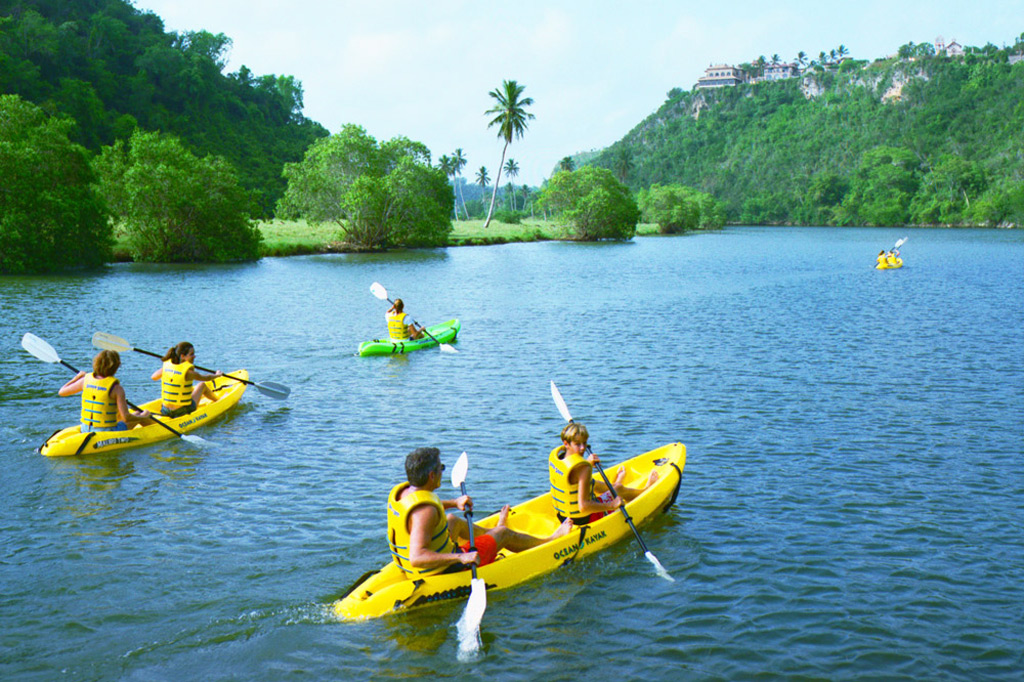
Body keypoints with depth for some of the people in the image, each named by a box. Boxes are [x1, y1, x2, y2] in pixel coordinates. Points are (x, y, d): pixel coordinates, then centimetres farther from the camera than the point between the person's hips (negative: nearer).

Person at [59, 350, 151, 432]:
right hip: (108, 435, -6)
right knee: (139, 415, 17)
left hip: (85, 430, 6)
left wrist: (77, 377, 25)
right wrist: (144, 417, -2)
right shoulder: (116, 388, -19)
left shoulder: (86, 380, -4)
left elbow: (61, 392, 11)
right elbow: (126, 418, -20)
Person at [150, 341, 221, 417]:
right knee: (202, 385, 19)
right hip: (184, 411, -5)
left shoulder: (166, 365, -5)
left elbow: (154, 377, 13)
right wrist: (217, 375, 21)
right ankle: (216, 400, 44)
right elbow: (205, 378, 0)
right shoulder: (189, 372, -19)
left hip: (165, 410, 5)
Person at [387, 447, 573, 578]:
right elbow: (417, 558, -42)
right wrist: (460, 557, -43)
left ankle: (492, 533, 64)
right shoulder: (426, 511, -34)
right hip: (442, 572, -8)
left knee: (452, 520, 32)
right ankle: (548, 541, 41)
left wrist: (453, 503, 18)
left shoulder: (400, 491, -6)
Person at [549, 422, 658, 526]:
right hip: (584, 519, -6)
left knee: (594, 484, 33)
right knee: (619, 488, 18)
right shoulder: (583, 468, -32)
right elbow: (583, 506, -36)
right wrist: (612, 505, -26)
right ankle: (645, 489, 52)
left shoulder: (554, 454, -9)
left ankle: (615, 484, 70)